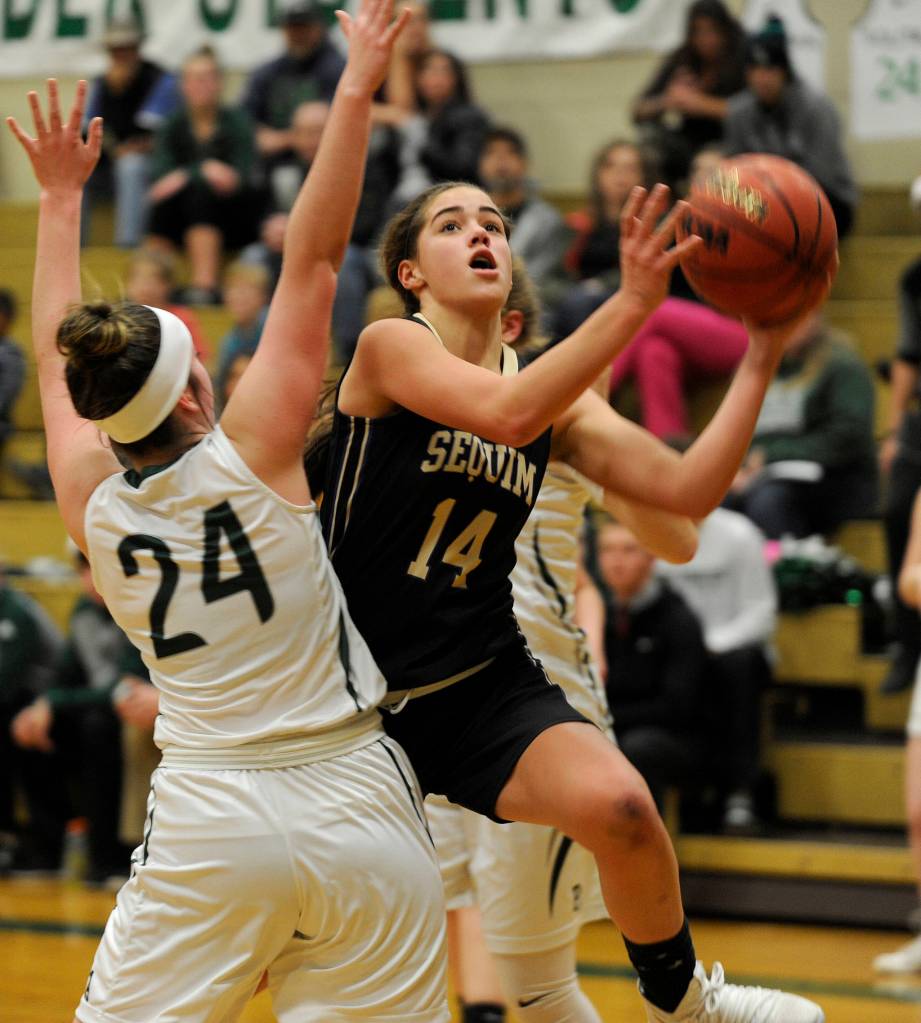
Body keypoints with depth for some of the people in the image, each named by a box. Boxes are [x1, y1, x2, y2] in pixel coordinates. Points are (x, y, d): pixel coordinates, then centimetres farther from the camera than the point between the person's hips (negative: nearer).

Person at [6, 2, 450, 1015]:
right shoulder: (250, 454, -9)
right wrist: (355, 91, -3)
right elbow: (312, 260, -6)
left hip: (208, 813, 2)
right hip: (354, 805, -2)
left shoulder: (91, 507, 1)